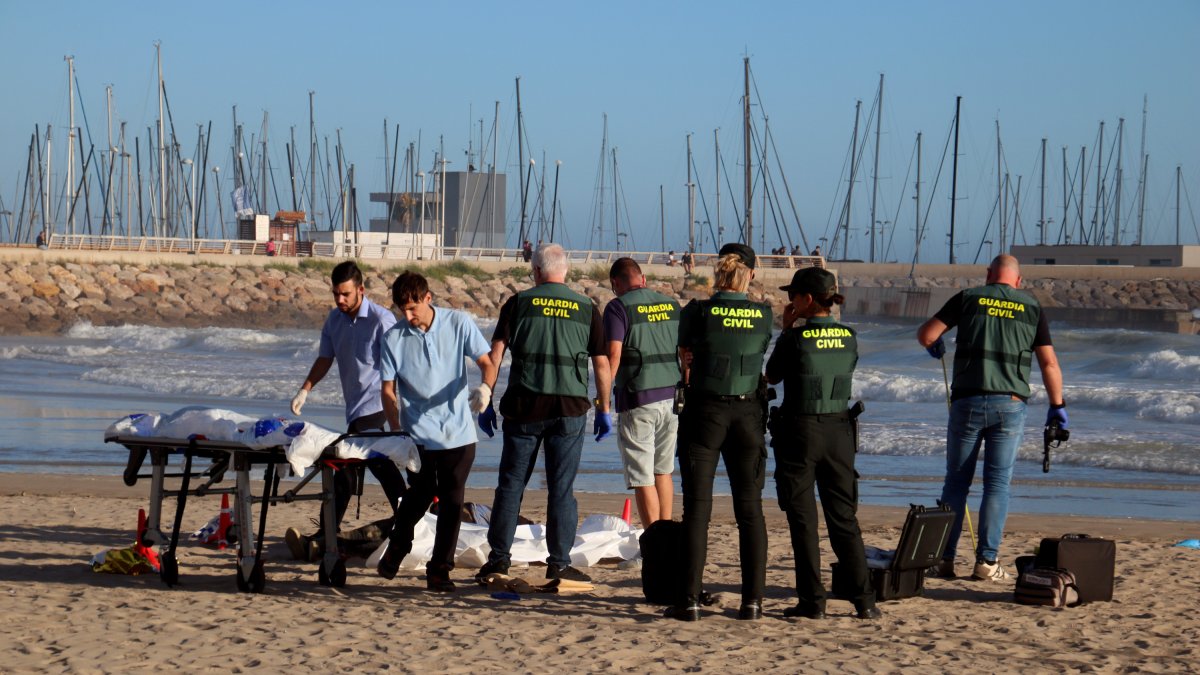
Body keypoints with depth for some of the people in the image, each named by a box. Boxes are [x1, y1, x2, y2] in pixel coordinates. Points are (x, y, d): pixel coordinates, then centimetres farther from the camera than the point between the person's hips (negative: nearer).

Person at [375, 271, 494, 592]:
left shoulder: (458, 323, -2)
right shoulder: (393, 338, -2)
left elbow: (485, 361, 1)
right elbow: (388, 388, 1)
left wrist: (485, 387, -22)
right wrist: (397, 432, -9)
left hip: (458, 432, 1)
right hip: (417, 433, -1)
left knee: (451, 500, 1)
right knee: (421, 494, -3)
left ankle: (440, 569, 10)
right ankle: (395, 549, 24)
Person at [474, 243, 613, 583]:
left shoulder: (519, 303, 2)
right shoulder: (586, 308, 5)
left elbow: (495, 355, -2)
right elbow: (602, 364, 4)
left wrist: (486, 402, 3)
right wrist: (604, 410, 12)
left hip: (524, 405, 0)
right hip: (570, 409, 0)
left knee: (511, 484, 7)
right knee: (562, 489, 3)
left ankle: (499, 558, 9)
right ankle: (559, 563, 3)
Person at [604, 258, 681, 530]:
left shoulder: (619, 307, -6)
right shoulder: (672, 305, 11)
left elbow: (613, 355, -16)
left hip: (638, 400, -6)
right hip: (672, 397, 6)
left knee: (642, 477, 0)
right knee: (663, 470, 19)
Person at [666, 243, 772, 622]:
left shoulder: (697, 313, -8)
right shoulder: (764, 316, -2)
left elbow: (685, 354, 7)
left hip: (704, 413, -2)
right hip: (747, 413, 2)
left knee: (697, 507, 1)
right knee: (750, 509, 8)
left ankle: (691, 600, -3)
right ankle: (753, 600, 6)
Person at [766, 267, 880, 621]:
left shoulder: (795, 338, -13)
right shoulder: (849, 337, 1)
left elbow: (772, 376, 2)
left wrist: (785, 330, 5)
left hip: (800, 432, -4)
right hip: (839, 430, 5)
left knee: (803, 521, 4)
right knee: (844, 519, 10)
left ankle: (812, 601, 4)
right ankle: (865, 600, 5)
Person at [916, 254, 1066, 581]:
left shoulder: (969, 298, 4)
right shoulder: (1032, 308, 7)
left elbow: (925, 335, 1)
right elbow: (1049, 363, 5)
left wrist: (934, 347, 24)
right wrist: (1057, 407, 13)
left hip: (968, 400, 0)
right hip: (1010, 404, 0)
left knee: (956, 481, 8)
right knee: (998, 483, 3)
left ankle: (943, 558, 8)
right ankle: (987, 561, -1)